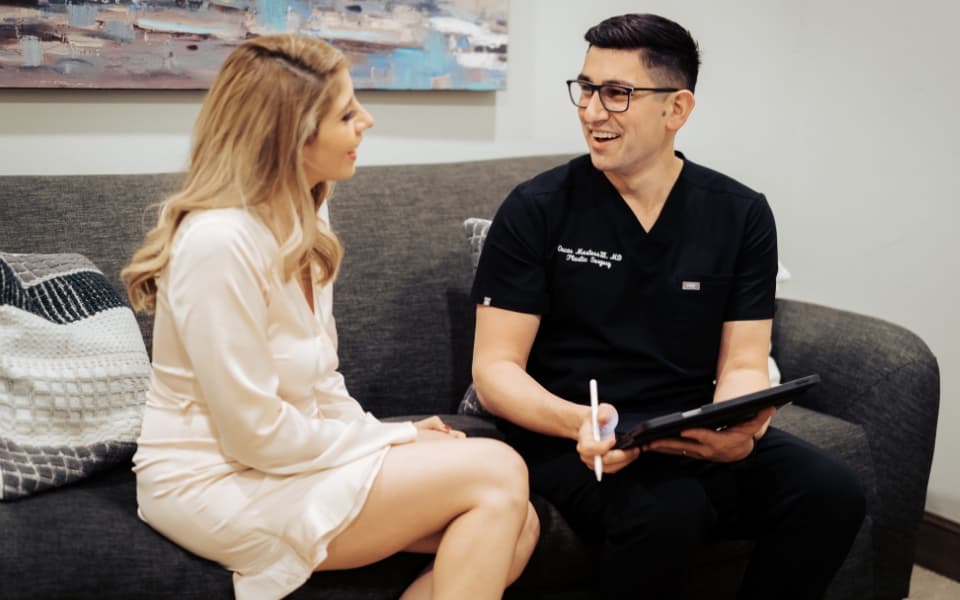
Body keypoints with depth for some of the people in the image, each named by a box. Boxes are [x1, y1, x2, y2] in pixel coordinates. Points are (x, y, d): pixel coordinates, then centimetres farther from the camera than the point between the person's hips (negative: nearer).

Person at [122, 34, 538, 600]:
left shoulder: (302, 221, 7)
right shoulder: (220, 241, -23)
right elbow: (255, 433, -22)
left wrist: (388, 436, -5)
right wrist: (395, 440, -12)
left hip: (287, 457, 9)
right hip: (220, 486, -9)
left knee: (516, 525, -6)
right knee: (497, 471, -17)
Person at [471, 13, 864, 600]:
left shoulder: (741, 215, 3)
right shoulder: (535, 210, -5)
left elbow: (743, 365, 3)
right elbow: (495, 368, -7)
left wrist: (739, 430, -20)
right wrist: (581, 422, -26)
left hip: (695, 437, 3)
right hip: (568, 435, -3)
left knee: (831, 491, -22)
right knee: (669, 510, -34)